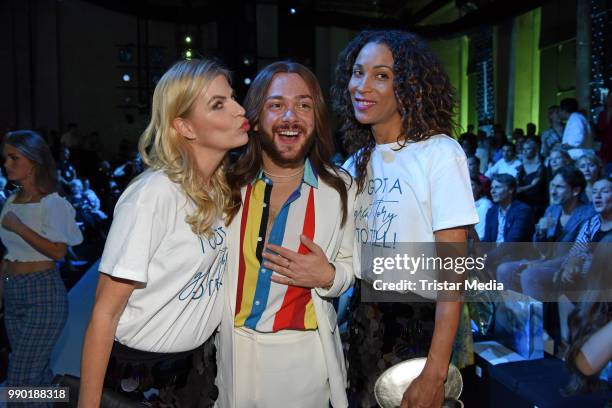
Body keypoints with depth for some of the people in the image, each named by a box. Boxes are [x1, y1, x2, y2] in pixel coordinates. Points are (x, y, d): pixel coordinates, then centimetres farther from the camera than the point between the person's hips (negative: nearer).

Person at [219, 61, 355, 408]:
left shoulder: (340, 188, -5)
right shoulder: (229, 183, -5)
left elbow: (352, 266, 2)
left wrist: (328, 277, -18)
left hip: (305, 353, 0)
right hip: (233, 350, 1)